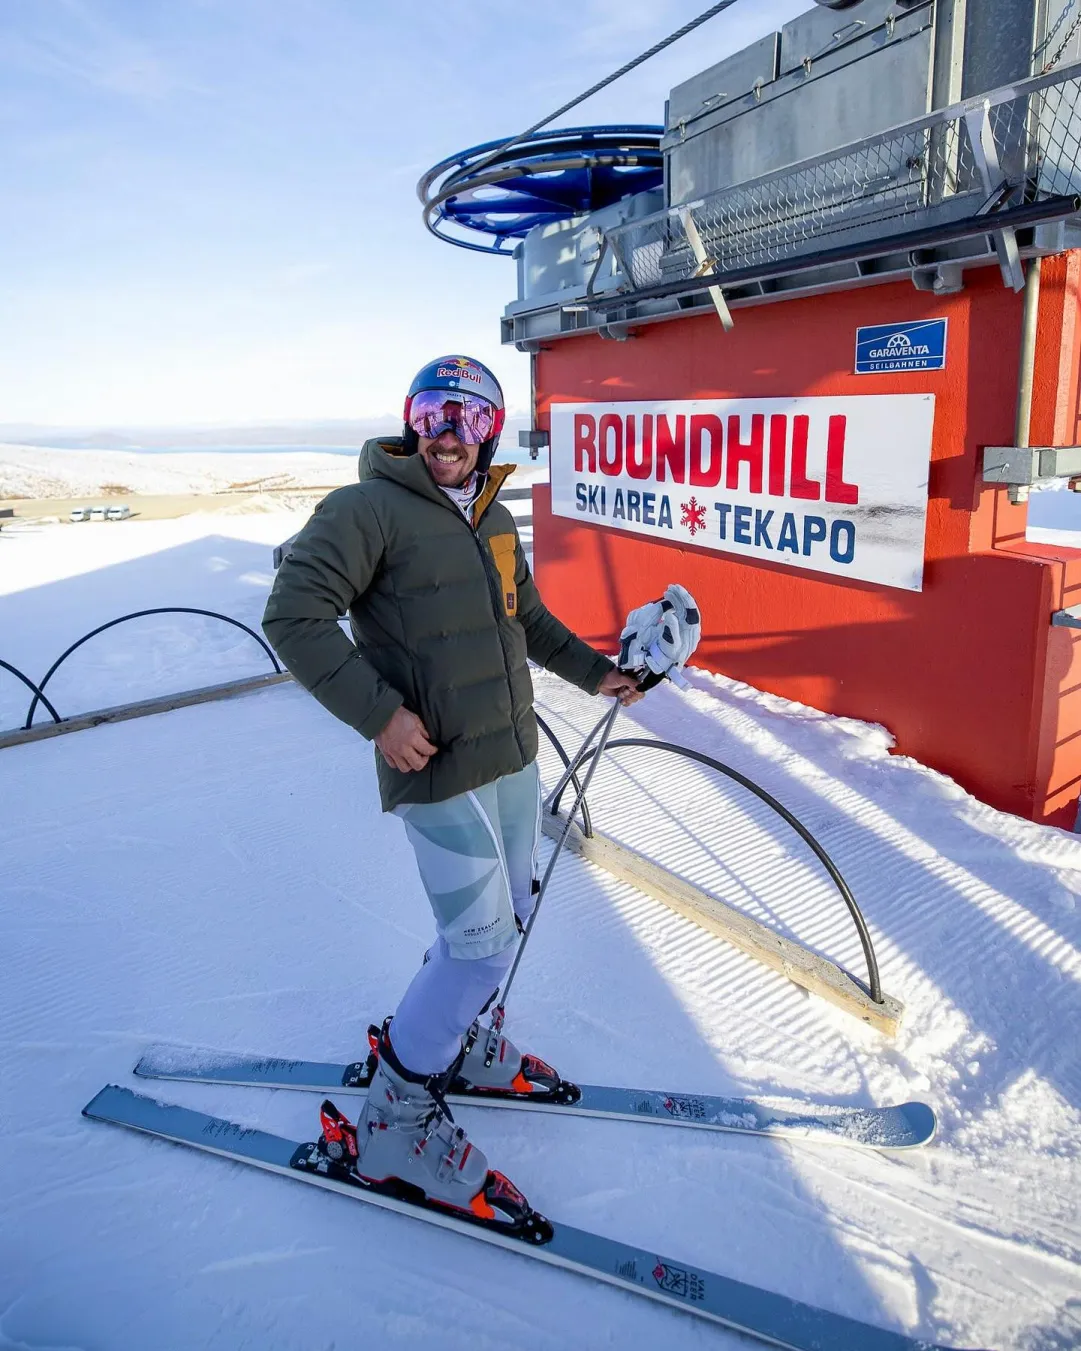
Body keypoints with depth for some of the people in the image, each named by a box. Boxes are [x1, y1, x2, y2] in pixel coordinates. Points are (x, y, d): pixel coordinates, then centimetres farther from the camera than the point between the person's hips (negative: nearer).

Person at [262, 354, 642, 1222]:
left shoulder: (495, 519, 13)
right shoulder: (368, 510, -11)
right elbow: (295, 616, -17)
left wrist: (593, 670, 18)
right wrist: (378, 711, -21)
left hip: (513, 754, 9)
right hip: (438, 765, -8)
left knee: (510, 912, 19)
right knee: (483, 941, -5)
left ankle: (456, 1042, 43)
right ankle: (395, 1119, 15)